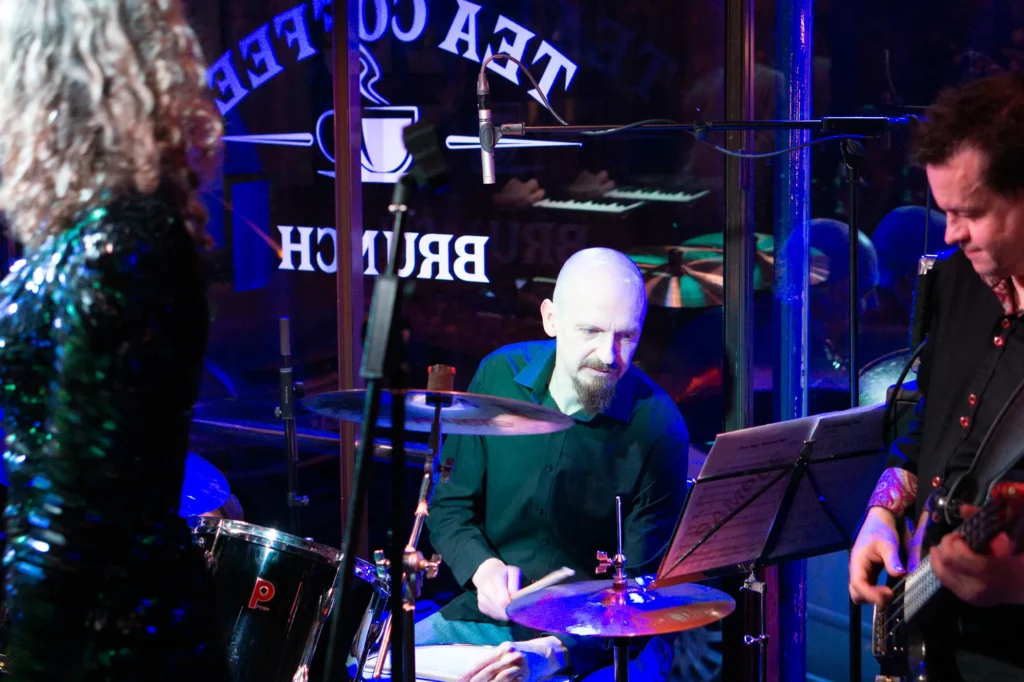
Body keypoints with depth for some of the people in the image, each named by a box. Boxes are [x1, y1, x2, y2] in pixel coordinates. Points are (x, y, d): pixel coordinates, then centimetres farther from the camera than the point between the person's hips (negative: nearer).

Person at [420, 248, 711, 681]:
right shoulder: (500, 375, -4)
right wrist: (484, 568, -16)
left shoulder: (657, 430, -16)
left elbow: (641, 587, -14)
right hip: (486, 613, 3)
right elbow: (450, 506, 5)